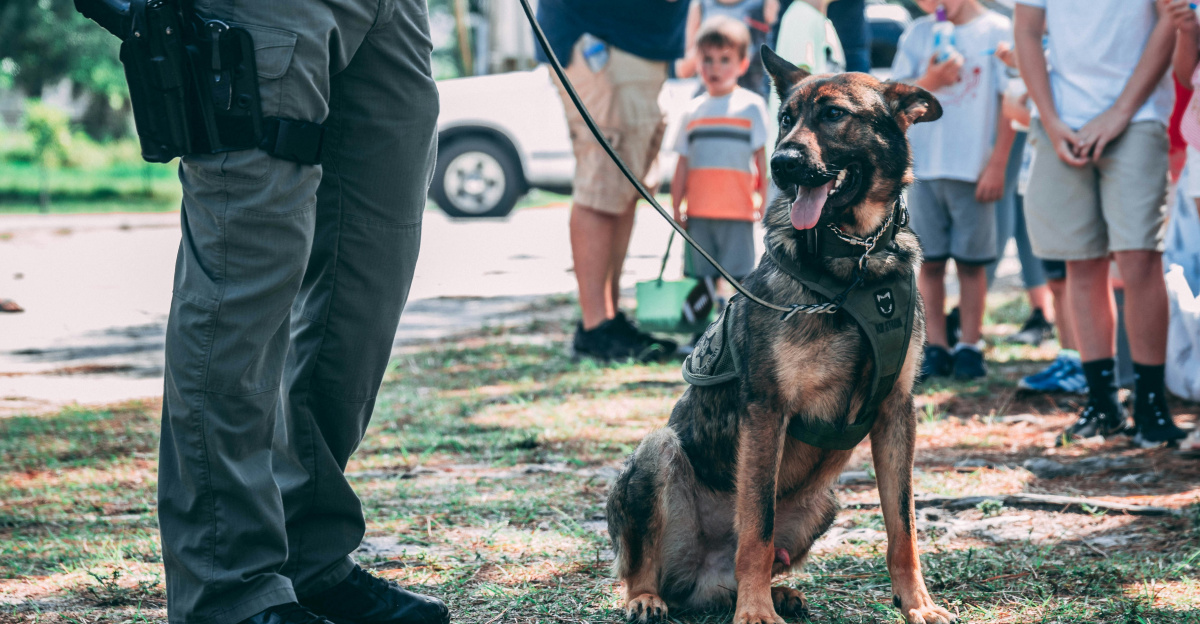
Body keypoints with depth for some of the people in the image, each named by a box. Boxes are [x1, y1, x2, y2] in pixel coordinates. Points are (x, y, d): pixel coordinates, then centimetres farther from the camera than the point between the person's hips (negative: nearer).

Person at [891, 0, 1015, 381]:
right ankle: (935, 347, 12)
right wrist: (928, 83, -12)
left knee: (971, 262, 3)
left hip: (974, 169, -3)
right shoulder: (917, 35, 9)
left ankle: (970, 347, 10)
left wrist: (997, 164, -7)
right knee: (929, 261, 5)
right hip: (923, 165, 3)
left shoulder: (997, 31, -1)